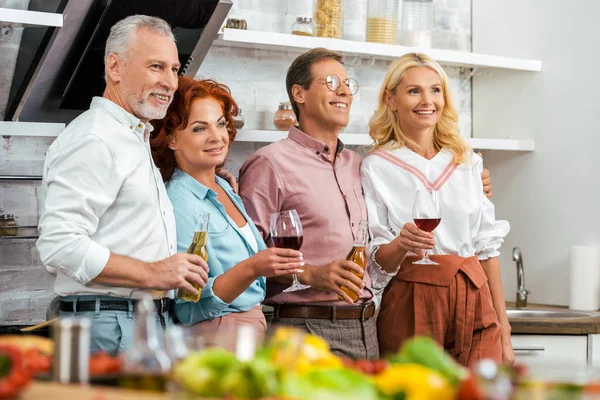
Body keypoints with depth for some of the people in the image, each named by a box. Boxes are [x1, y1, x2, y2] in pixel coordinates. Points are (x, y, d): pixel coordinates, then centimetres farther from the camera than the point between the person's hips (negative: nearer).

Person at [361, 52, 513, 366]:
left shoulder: (467, 163, 12)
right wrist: (400, 245, -22)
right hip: (412, 306, -3)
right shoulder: (376, 167, 1)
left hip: (475, 304, 3)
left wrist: (503, 329, 8)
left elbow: (487, 247, 12)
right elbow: (377, 262, 0)